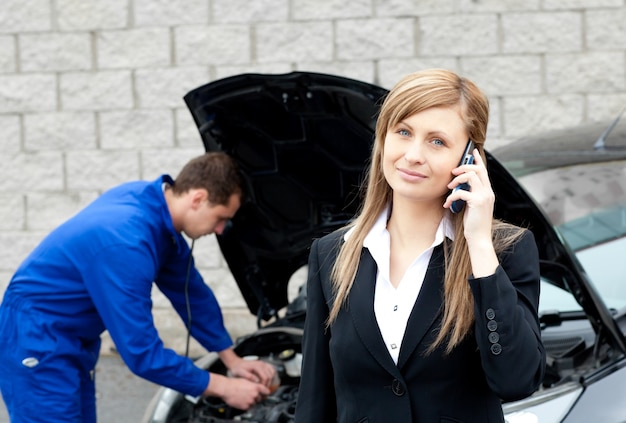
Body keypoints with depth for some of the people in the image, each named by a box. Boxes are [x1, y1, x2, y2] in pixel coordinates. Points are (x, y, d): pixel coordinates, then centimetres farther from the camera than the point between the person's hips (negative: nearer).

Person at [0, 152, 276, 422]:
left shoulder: (155, 199, -3)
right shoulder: (126, 243, -31)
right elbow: (143, 354, -27)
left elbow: (190, 290, 12)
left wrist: (232, 360, 13)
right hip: (37, 343, -10)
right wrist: (224, 388, -19)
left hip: (73, 342, 10)